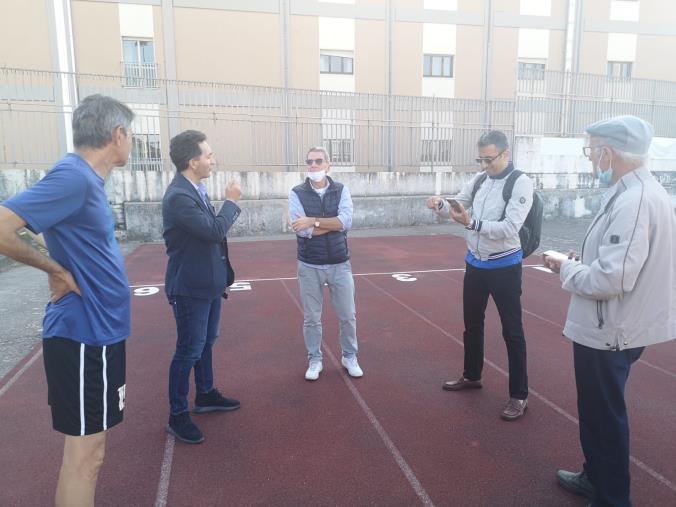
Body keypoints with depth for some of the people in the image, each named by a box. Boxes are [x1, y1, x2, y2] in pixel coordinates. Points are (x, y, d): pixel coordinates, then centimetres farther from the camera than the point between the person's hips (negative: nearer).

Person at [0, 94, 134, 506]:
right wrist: (56, 270, -16)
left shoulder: (87, 178, 8)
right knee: (85, 452, 4)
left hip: (97, 331, 9)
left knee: (92, 444, 23)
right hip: (84, 335, -9)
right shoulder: (73, 177, -20)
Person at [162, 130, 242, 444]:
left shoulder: (195, 189, 8)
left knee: (206, 342, 21)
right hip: (190, 287, -9)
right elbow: (215, 230, -27)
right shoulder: (179, 196, -23)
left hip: (207, 282, 9)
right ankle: (177, 415, 16)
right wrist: (231, 201, -13)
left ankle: (205, 395, 38)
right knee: (189, 350, 1)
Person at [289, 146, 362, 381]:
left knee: (348, 316, 11)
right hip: (309, 267, -1)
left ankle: (350, 357, 31)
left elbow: (346, 221, -16)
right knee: (311, 318, 11)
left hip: (340, 265, 1)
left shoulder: (341, 190, -1)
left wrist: (313, 221, -20)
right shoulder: (296, 193, -5)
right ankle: (314, 360, 29)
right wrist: (333, 223, -14)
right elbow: (302, 230, -18)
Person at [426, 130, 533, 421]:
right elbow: (456, 207, 9)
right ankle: (471, 376, 39)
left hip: (504, 267, -6)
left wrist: (471, 223, -37)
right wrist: (440, 205, -14)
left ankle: (519, 395, 18)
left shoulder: (521, 183, -16)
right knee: (472, 323, 19)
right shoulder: (479, 180, 3)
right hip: (475, 263, 7)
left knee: (512, 331, 4)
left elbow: (509, 228, -26)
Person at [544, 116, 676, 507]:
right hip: (611, 326, 10)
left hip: (609, 331, -10)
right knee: (598, 411, 24)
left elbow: (611, 279, -30)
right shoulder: (641, 191, 7)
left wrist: (566, 268, -14)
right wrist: (581, 261, 6)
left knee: (604, 416, 8)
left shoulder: (634, 201, -25)